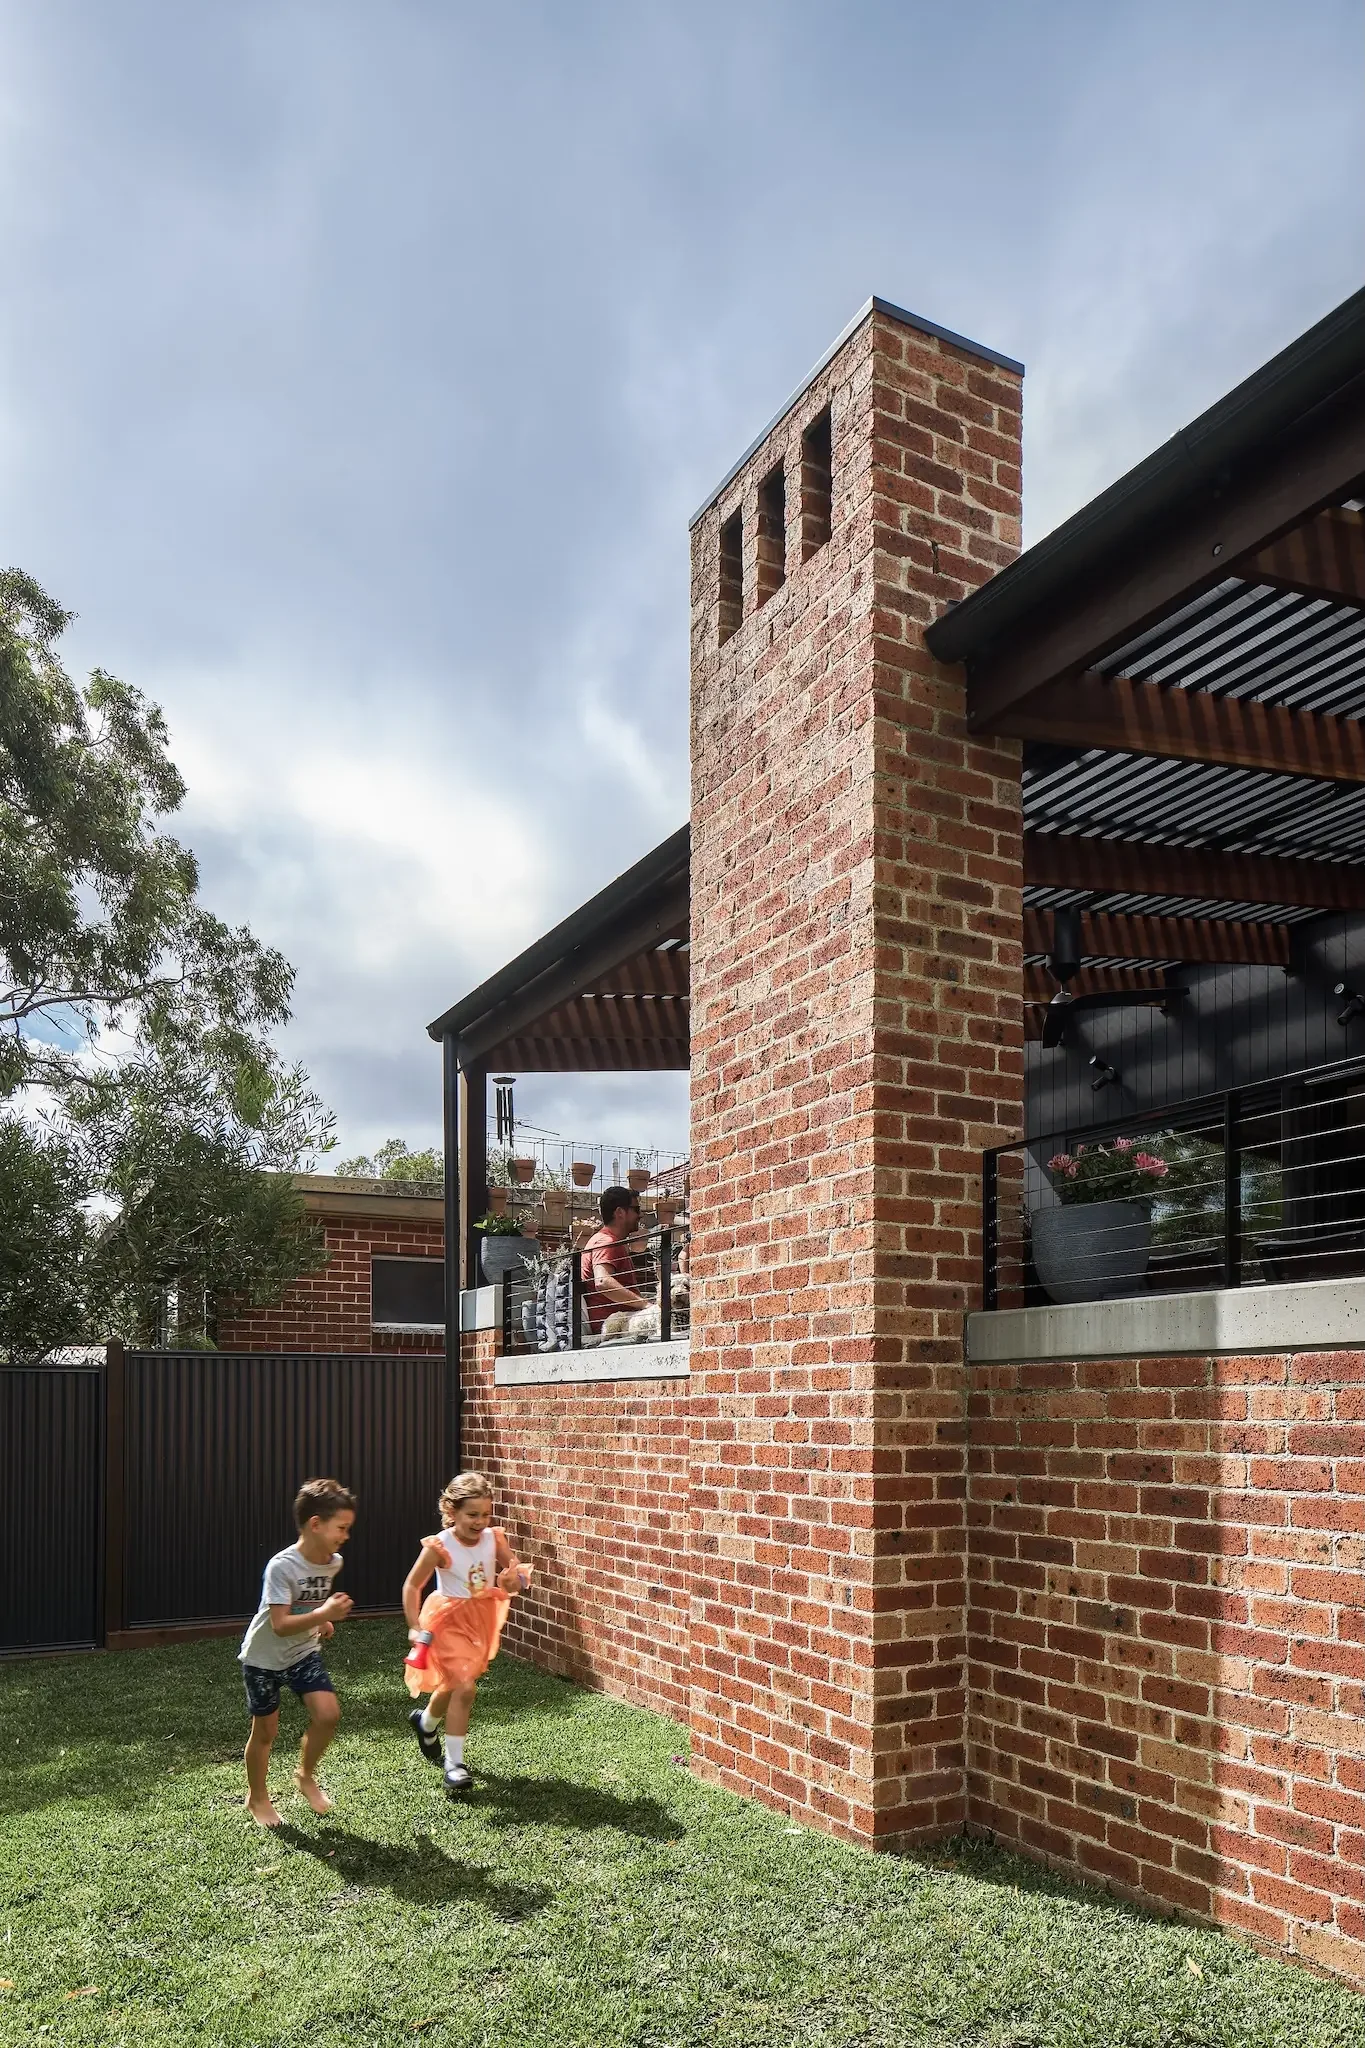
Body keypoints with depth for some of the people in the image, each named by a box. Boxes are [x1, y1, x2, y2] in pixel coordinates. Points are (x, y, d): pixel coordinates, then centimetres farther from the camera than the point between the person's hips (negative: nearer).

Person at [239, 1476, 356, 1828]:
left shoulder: (333, 1562, -9)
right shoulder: (282, 1566, -30)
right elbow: (280, 1625, -34)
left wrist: (323, 1621, 3)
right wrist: (323, 1614, -44)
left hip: (303, 1653, 5)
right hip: (264, 1657, -5)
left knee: (328, 1713, -11)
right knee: (266, 1730, 7)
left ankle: (306, 1775, 15)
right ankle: (257, 1797, 32)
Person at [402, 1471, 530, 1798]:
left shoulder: (494, 1539, -11)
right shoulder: (439, 1547, -22)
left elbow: (516, 1572, 1)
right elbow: (412, 1586, -12)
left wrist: (513, 1580, -22)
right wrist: (415, 1627, -16)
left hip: (481, 1620, 5)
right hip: (449, 1621, -5)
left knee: (453, 1684, 21)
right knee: (464, 1688, -16)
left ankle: (426, 1722, 53)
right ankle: (454, 1764, -3)